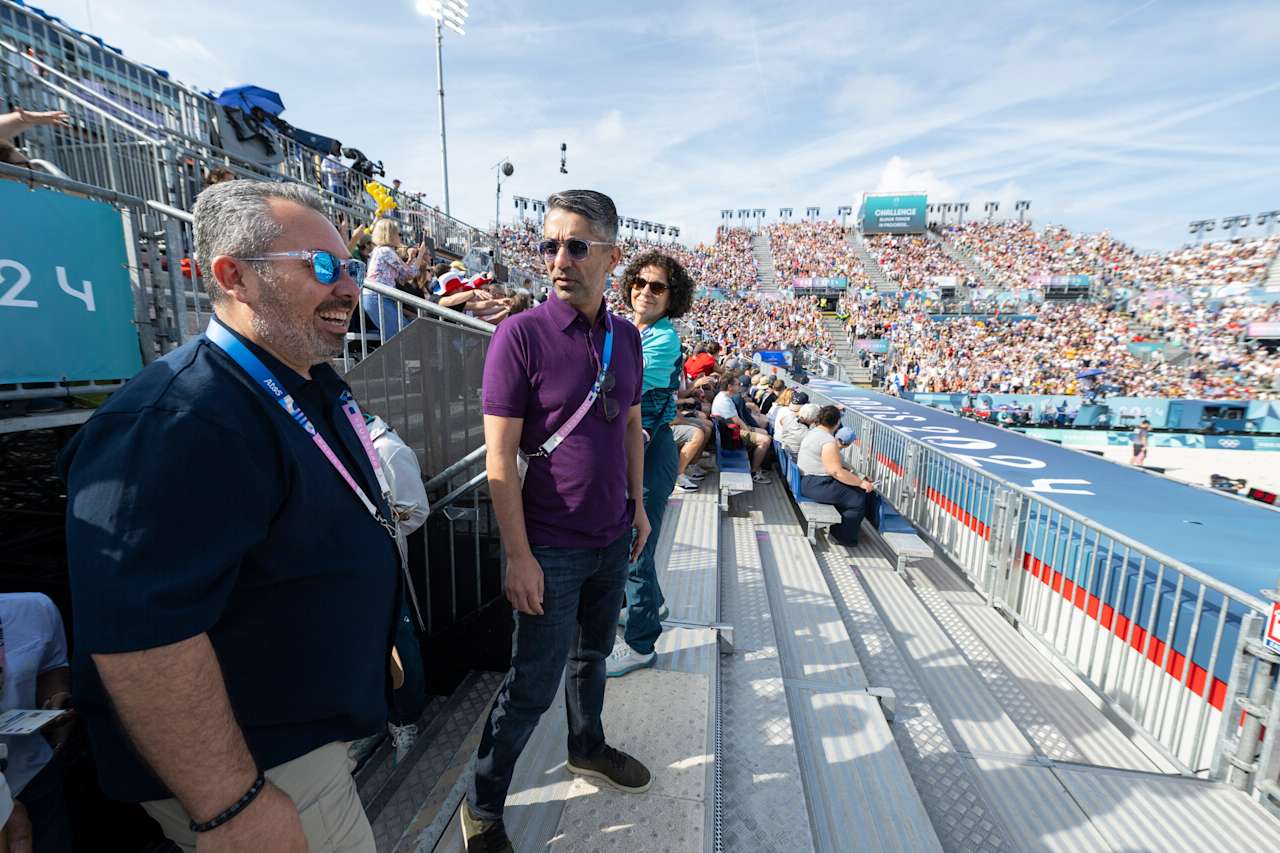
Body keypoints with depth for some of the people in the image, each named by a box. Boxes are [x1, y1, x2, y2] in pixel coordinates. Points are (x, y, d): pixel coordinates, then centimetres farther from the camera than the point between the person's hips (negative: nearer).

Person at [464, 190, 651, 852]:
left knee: (593, 653, 25)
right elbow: (499, 457, -16)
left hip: (613, 538, 6)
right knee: (533, 685, 8)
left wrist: (638, 505, 11)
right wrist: (518, 556, -17)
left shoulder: (626, 337, 3)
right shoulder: (521, 335, -16)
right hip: (552, 548, -6)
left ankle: (587, 749, 51)